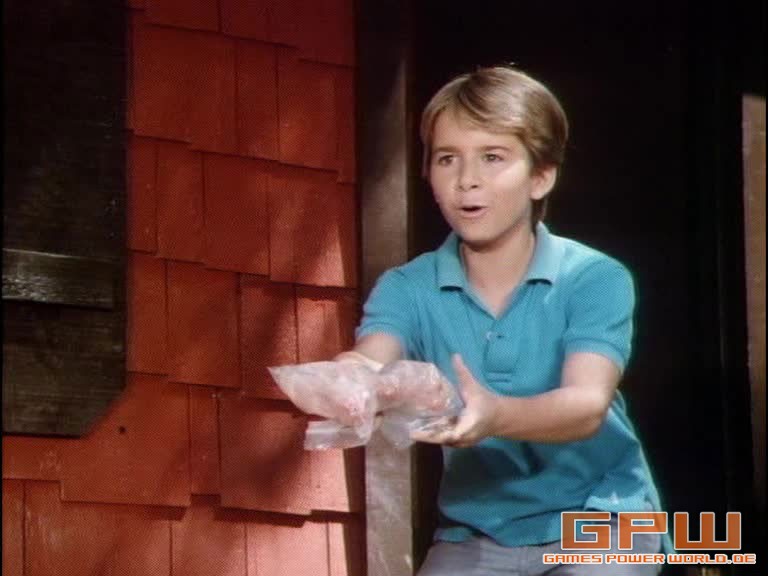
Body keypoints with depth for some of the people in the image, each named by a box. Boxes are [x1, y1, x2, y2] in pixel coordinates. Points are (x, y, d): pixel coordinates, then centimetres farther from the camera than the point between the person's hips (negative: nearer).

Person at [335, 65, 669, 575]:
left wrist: (496, 416, -48)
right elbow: (370, 363, -23)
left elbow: (588, 404, -26)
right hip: (476, 532, 2)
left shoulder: (595, 280, -11)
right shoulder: (408, 289, -3)